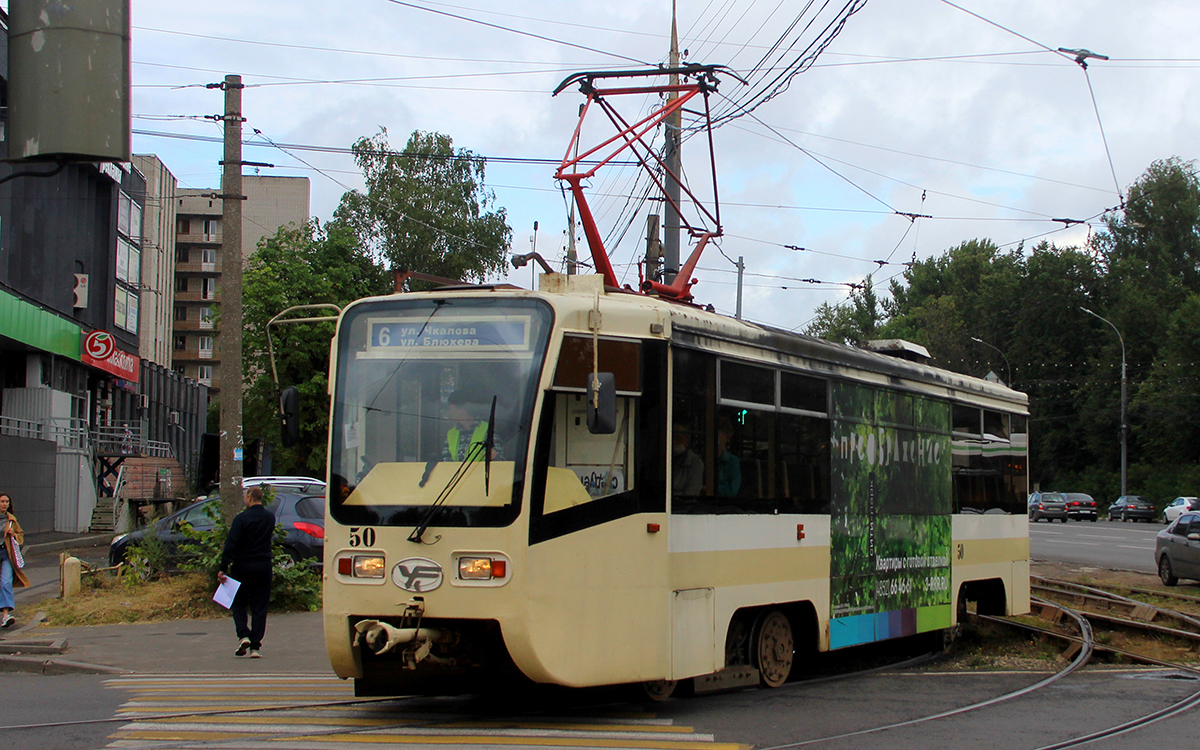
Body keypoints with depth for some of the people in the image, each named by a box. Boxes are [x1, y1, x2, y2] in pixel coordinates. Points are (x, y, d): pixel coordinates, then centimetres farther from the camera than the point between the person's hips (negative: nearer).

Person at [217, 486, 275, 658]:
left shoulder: (241, 518, -11)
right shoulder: (270, 518, 6)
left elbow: (231, 545, -14)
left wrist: (223, 568, -13)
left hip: (243, 567, -3)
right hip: (264, 567, 4)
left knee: (238, 603, 11)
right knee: (259, 607, 5)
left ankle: (243, 635, -9)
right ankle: (255, 647, 0)